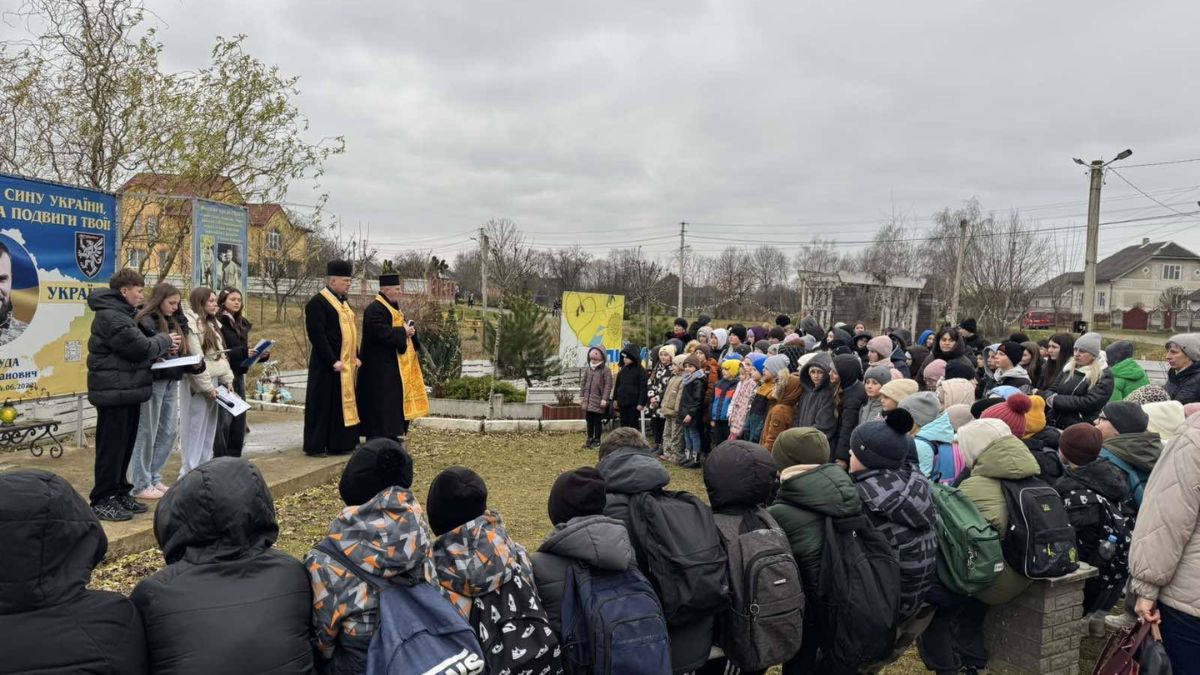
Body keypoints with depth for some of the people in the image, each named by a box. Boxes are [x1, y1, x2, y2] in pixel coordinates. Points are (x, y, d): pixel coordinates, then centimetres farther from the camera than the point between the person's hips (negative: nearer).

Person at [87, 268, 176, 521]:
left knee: (125, 445, 16)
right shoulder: (110, 316, -17)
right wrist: (165, 340, -3)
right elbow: (140, 347, -20)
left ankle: (119, 493, 25)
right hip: (114, 392, -10)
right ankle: (102, 501, 5)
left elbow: (133, 348, 21)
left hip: (126, 390, 10)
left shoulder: (120, 313, 18)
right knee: (111, 447, -3)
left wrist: (160, 347, 5)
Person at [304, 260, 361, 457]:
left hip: (347, 364, 9)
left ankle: (338, 444, 20)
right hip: (327, 366, -9)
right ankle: (315, 446, 7)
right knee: (323, 404, -2)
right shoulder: (317, 303, -12)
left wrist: (356, 357, 11)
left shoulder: (343, 302, 16)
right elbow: (317, 335, -18)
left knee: (343, 403, 12)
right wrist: (332, 360, -21)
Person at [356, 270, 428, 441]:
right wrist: (403, 332, -18)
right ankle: (378, 440, -3)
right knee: (382, 404, -8)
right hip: (381, 368, -10)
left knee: (395, 400, 13)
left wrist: (410, 329, -1)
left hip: (394, 366, 10)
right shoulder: (375, 309, -15)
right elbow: (380, 332, -27)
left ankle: (391, 435, 21)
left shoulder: (394, 307, 16)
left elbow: (397, 327, 23)